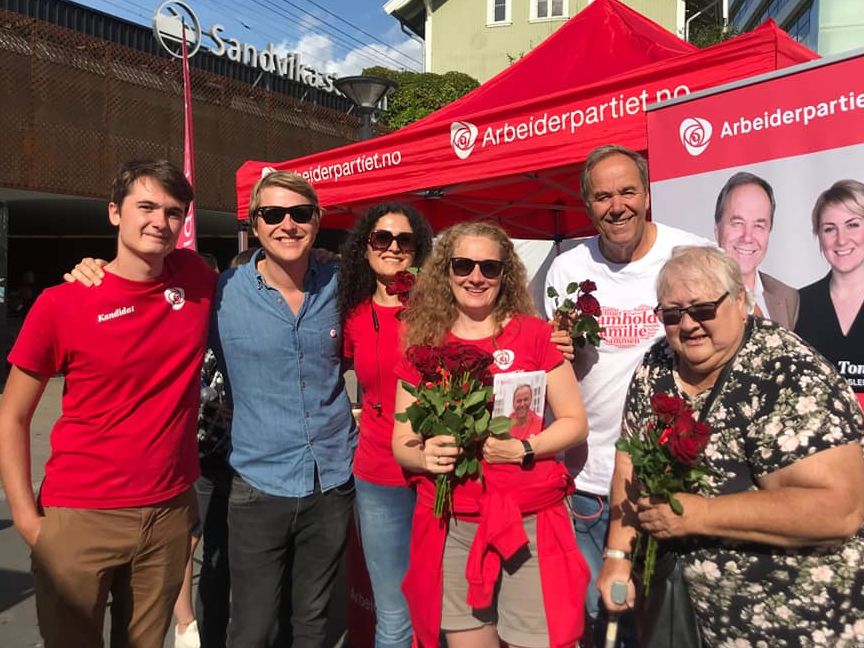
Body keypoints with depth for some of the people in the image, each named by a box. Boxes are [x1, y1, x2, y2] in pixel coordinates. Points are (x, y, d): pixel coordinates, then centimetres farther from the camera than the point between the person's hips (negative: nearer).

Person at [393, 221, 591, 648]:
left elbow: (574, 422, 1)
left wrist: (522, 449, -15)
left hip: (530, 523, -1)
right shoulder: (424, 345, 5)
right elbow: (401, 443, 7)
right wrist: (425, 455, -14)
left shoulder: (534, 334, -1)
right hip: (450, 528, 2)